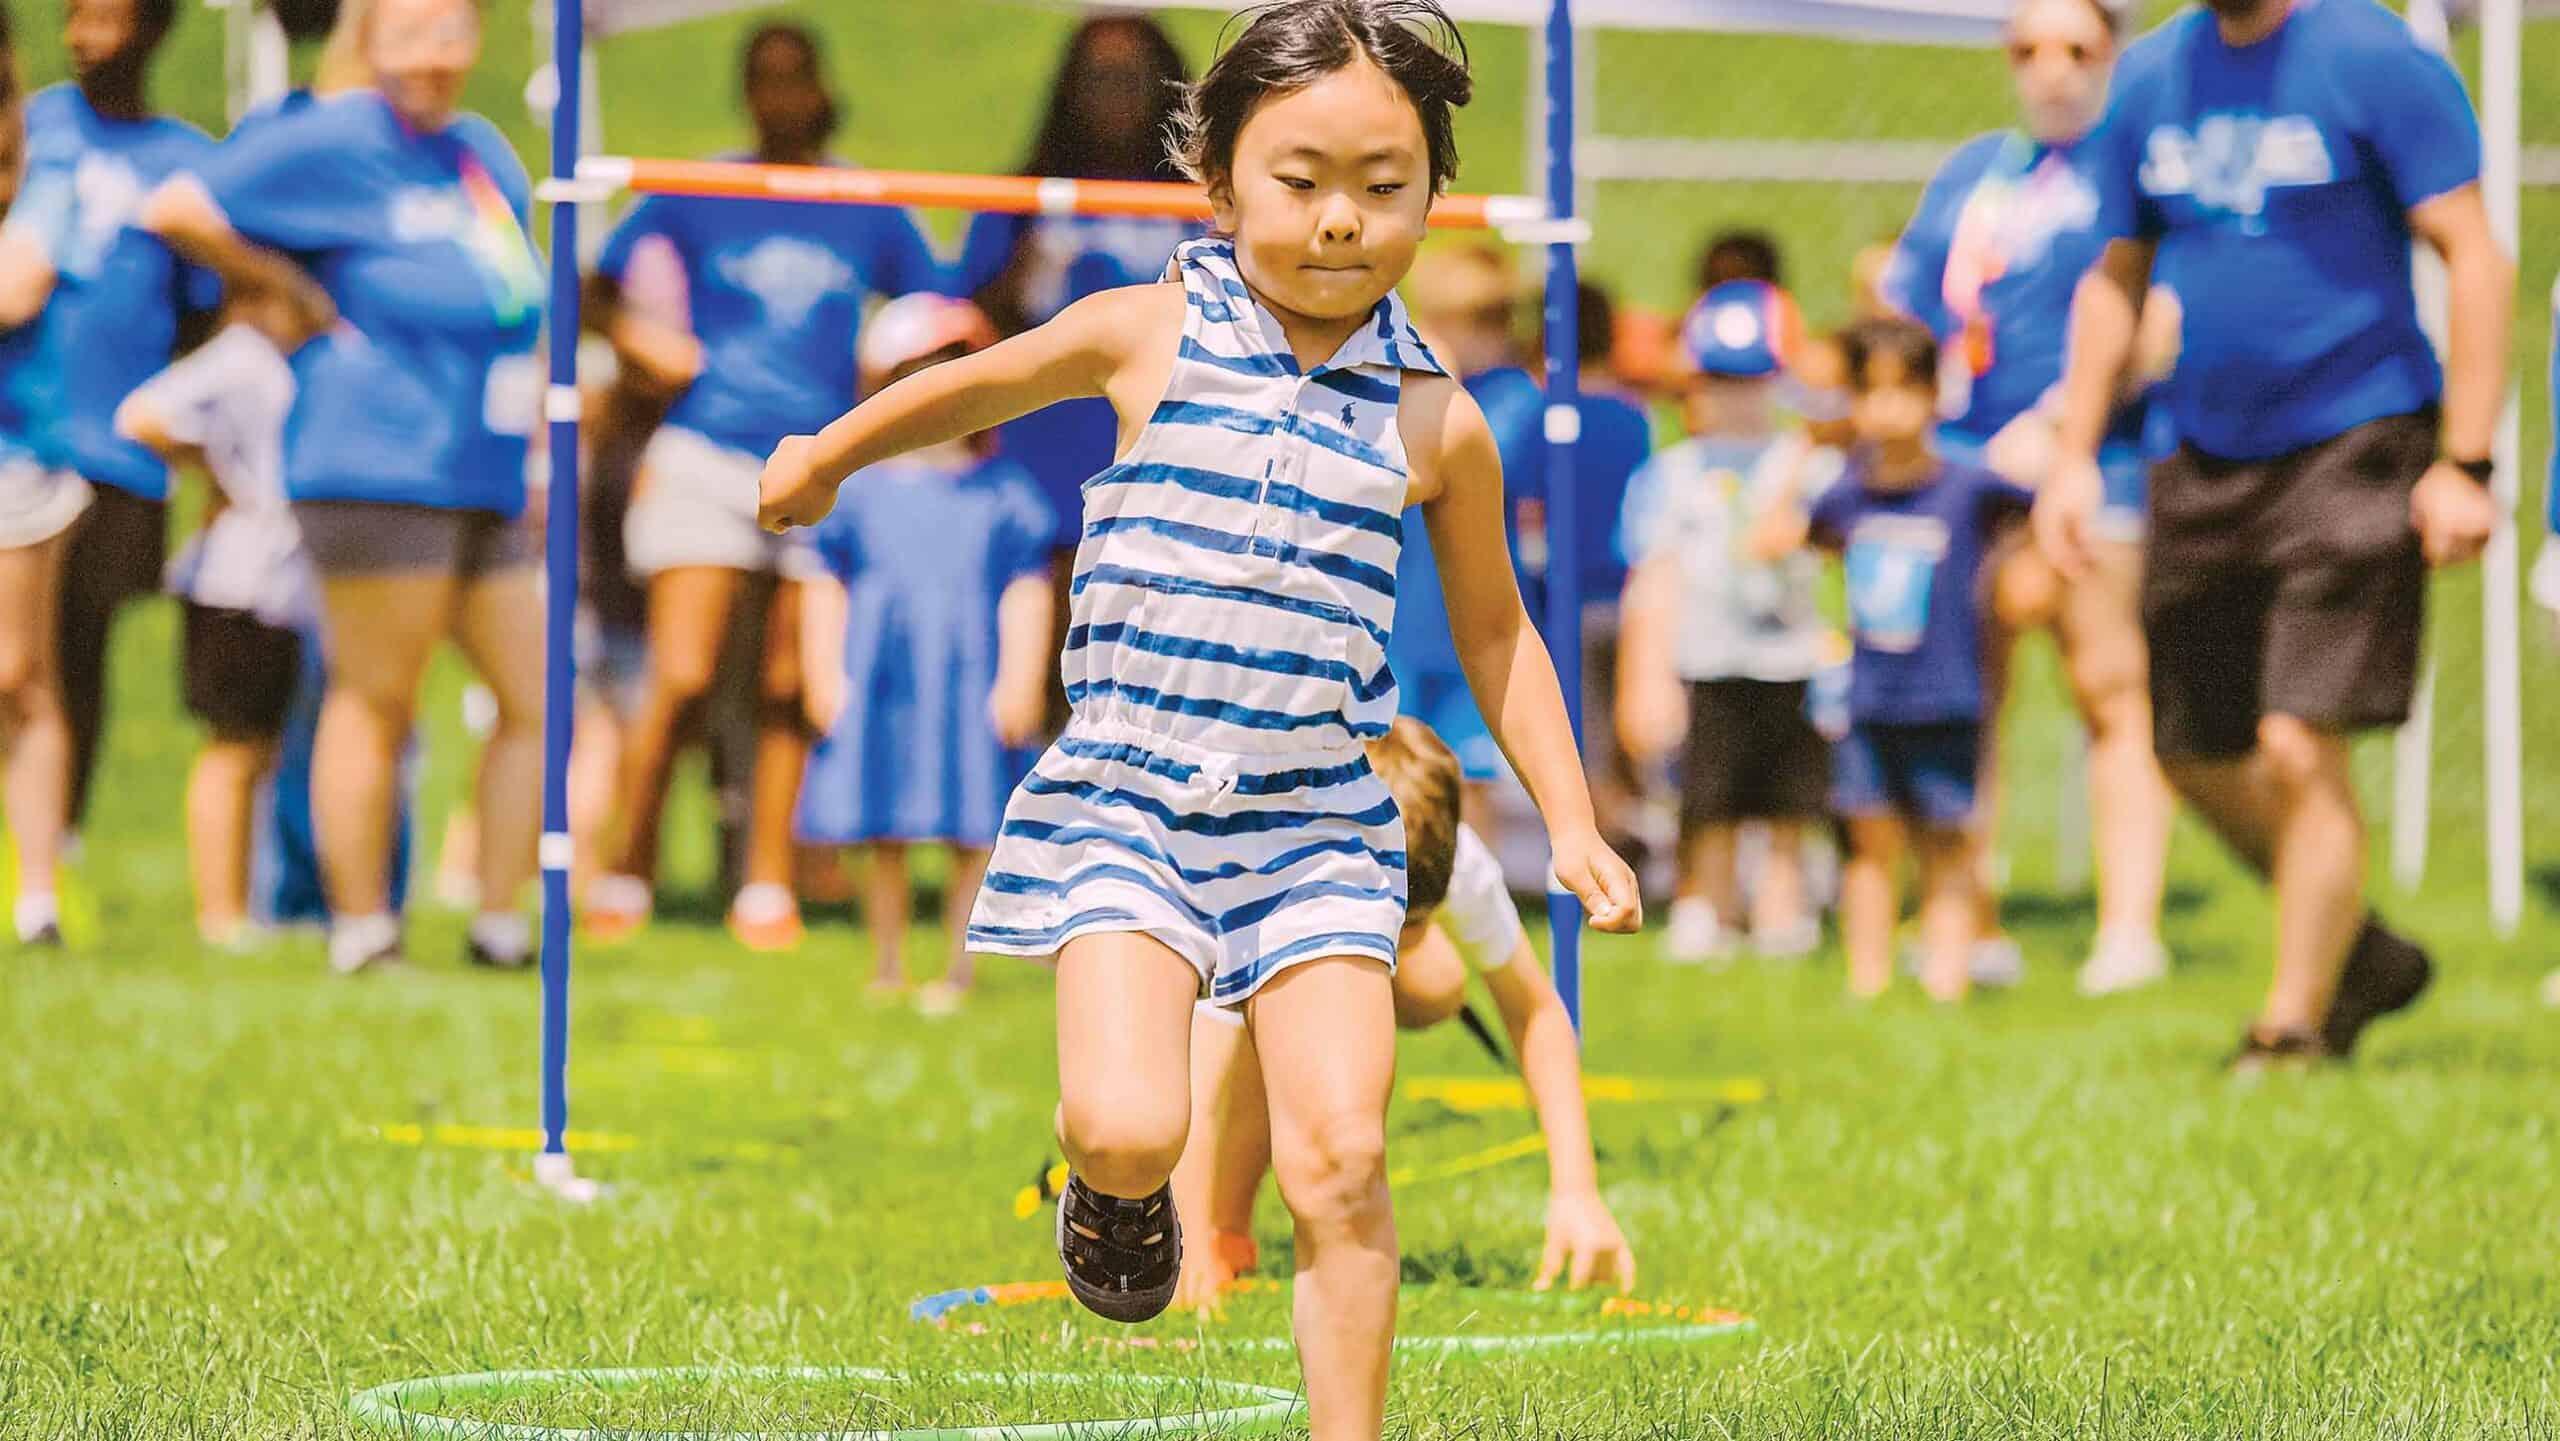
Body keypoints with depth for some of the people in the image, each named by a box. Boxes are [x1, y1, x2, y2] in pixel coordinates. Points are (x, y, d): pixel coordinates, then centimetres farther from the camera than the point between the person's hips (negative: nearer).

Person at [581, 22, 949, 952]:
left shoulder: (868, 212, 9)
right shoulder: (695, 197, 5)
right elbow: (597, 291, 10)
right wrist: (639, 344, -9)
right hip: (707, 461, -2)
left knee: (789, 693, 2)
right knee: (682, 680, -11)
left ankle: (768, 888, 9)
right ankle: (627, 876, 0)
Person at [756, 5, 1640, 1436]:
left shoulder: (1435, 419, 3)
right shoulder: (1143, 337, -1)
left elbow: (1495, 628, 16)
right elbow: (978, 384, 19)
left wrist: (1572, 822, 11)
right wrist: (827, 457, 33)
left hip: (1318, 824, 1)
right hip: (1128, 800, -1)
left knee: (1341, 1160, -10)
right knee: (1126, 1129, -18)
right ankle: (1120, 1186, 19)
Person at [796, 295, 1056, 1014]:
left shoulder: (1003, 495, 3)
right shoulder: (861, 492, 6)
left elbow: (1026, 596, 1)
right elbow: (827, 590, 8)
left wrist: (1019, 683, -7)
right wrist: (824, 677, 0)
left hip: (969, 687, -1)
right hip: (879, 684, 1)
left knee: (971, 834, -2)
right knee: (883, 837, 6)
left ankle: (959, 969, 8)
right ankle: (889, 968, 17)